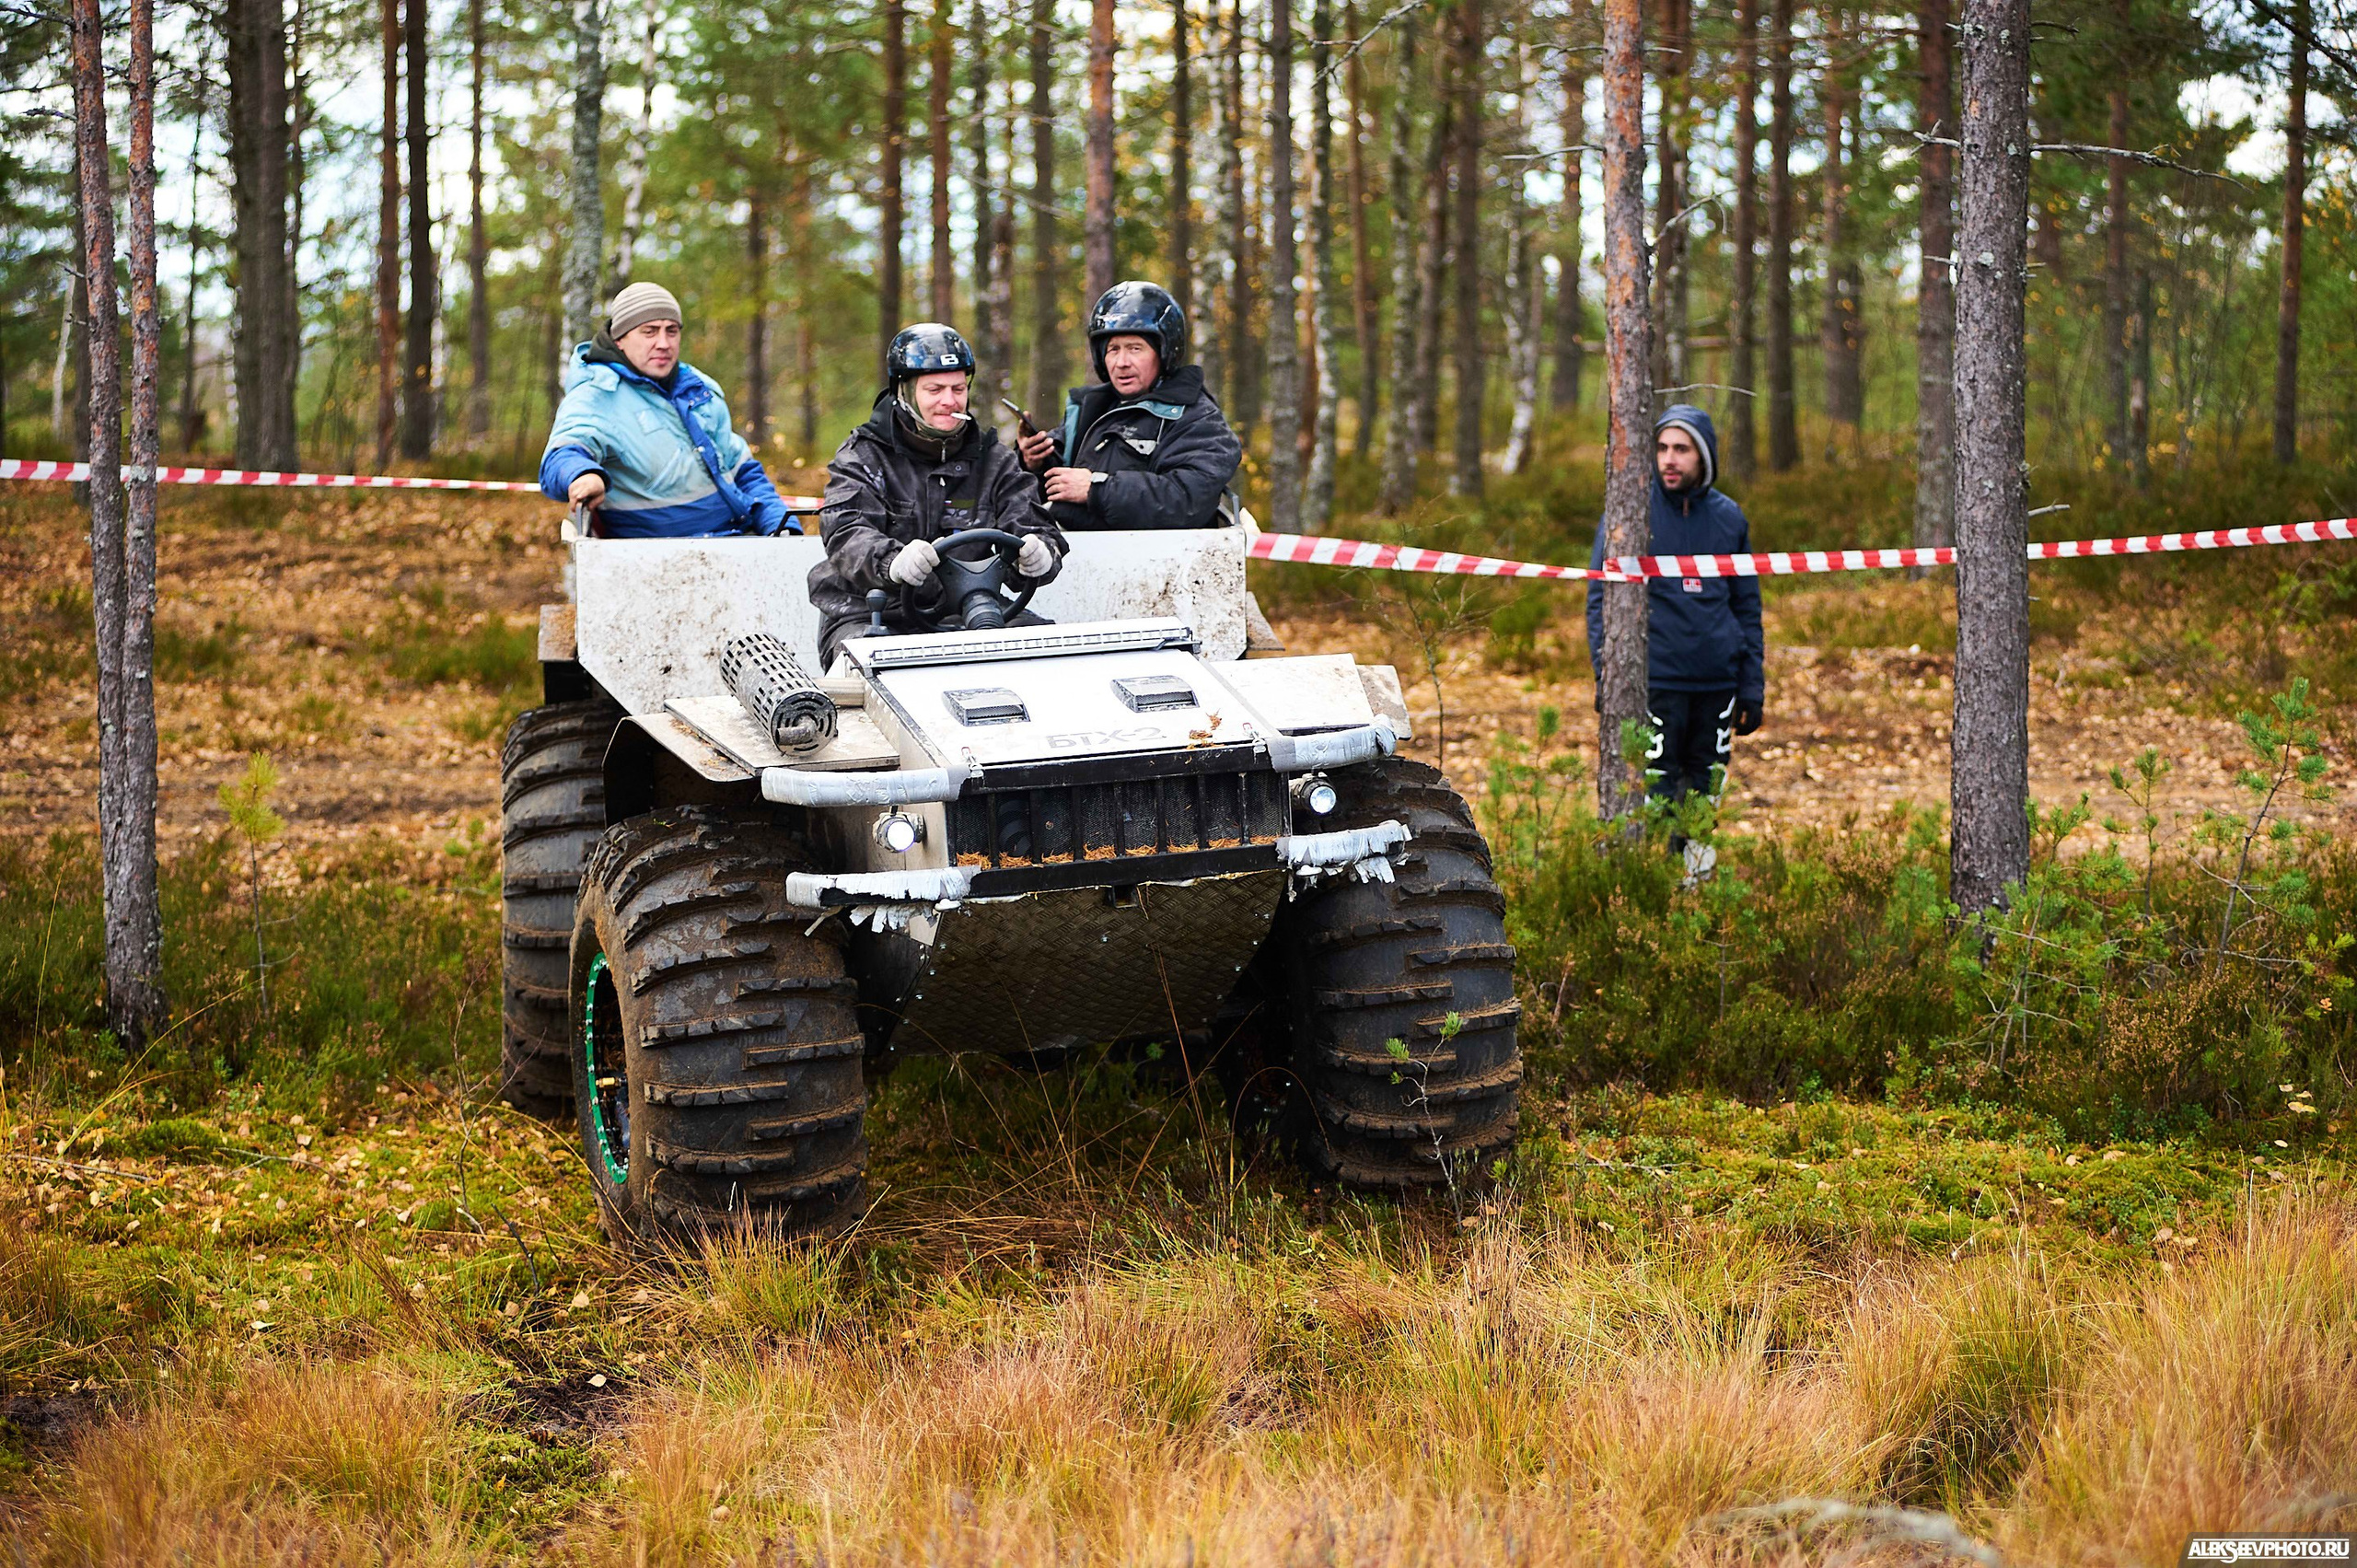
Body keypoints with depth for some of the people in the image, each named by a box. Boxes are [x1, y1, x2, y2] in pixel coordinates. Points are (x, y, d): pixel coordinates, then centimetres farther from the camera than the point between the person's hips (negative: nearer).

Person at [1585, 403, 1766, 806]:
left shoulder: (1728, 516, 10)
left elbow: (1747, 606, 15)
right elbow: (1601, 596, -1)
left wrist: (1752, 686, 10)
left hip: (1718, 682, 4)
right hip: (1654, 680, -4)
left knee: (1705, 792, 8)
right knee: (1654, 794, -8)